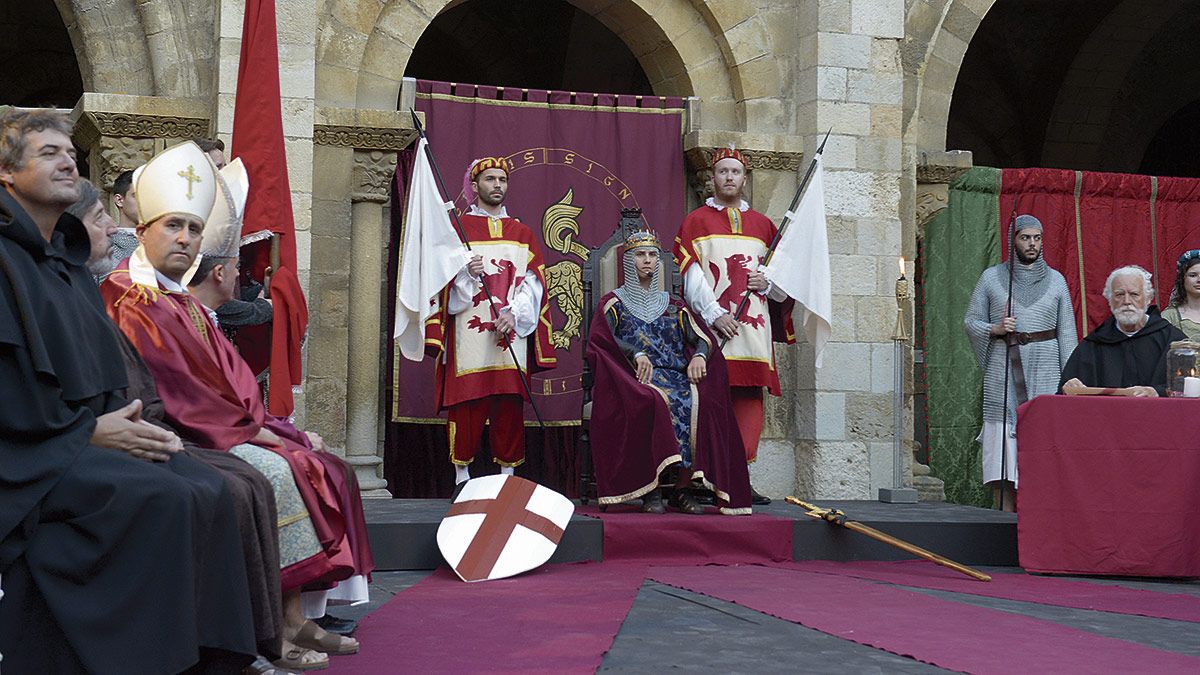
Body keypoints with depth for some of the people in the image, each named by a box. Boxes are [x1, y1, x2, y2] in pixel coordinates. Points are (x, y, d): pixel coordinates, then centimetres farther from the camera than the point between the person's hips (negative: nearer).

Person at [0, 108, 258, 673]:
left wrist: (126, 422, 1)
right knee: (161, 496, -28)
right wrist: (88, 430, -15)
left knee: (207, 490, -12)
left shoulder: (68, 260, 20)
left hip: (87, 431, 8)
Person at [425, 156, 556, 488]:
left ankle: (507, 473, 6)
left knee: (510, 404, 0)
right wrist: (467, 274, -18)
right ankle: (462, 475, 0)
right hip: (469, 334, -3)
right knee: (466, 404, -6)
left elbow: (534, 281, 8)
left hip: (511, 335, 3)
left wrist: (514, 312, -8)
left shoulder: (522, 233, 17)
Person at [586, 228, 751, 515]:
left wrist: (699, 355, -11)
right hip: (635, 378, -3)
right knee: (651, 400, -38)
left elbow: (700, 338, 14)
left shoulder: (672, 306, 26)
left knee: (700, 401, -31)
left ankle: (683, 487, -28)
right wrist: (637, 355, -20)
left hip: (676, 375, 3)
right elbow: (605, 339, -3)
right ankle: (649, 489, -34)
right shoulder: (614, 302, 17)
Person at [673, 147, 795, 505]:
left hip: (754, 325, 3)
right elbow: (692, 277, -2)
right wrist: (714, 314, -15)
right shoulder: (695, 221, 10)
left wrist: (768, 283, -2)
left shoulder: (762, 225, 20)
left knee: (750, 399, -2)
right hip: (711, 324, -3)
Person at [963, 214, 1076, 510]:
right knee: (1002, 453, -5)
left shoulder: (1055, 280, 10)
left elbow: (1067, 333, 10)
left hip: (1044, 373, 1)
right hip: (1003, 371, 0)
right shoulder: (992, 277, 8)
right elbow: (971, 321, 10)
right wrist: (995, 329, -11)